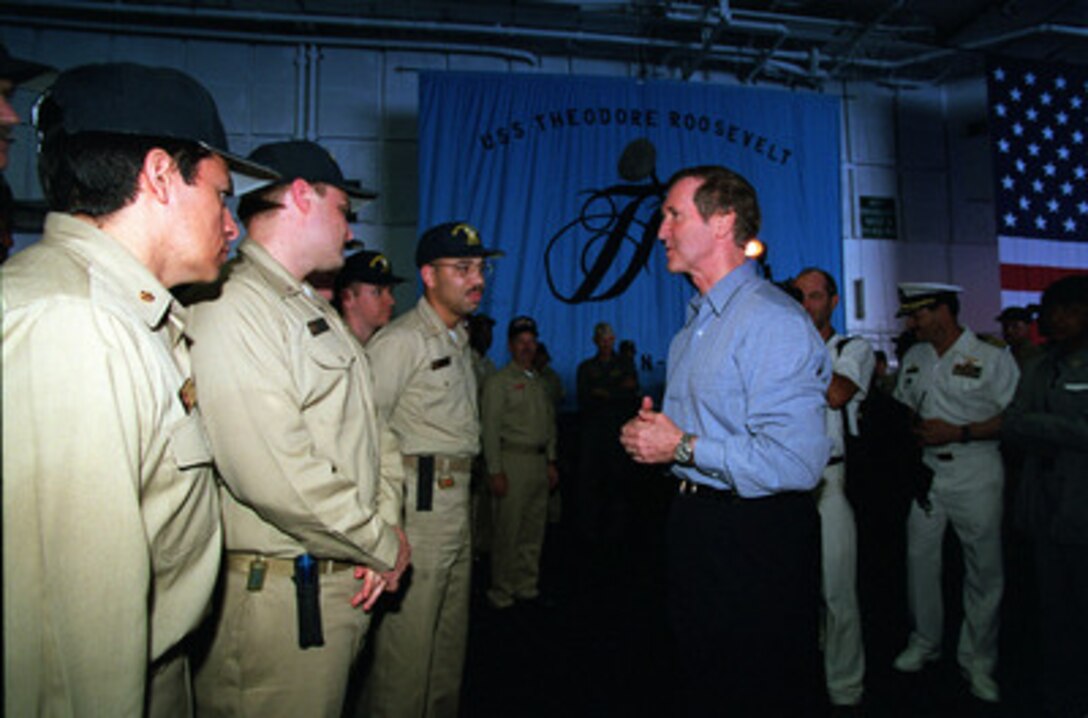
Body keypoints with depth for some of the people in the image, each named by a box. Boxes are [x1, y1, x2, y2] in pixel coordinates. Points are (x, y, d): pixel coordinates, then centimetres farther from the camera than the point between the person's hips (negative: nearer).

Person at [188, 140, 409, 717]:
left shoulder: (315, 310, 14)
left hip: (344, 588, 9)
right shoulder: (229, 311, -19)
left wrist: (384, 522, -1)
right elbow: (279, 478, -27)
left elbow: (361, 429, 14)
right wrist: (384, 546, -14)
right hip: (275, 602, -9)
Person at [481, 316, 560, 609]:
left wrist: (551, 462, 15)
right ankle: (501, 594, 7)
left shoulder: (539, 382, 18)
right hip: (512, 461, -7)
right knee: (508, 530, -4)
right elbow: (490, 428, -8)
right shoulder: (499, 381, -3)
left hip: (539, 461, 7)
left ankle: (527, 587, 22)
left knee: (534, 529, 11)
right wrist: (495, 471, -13)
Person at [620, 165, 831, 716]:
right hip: (694, 525, 9)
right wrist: (654, 430, 3)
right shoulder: (697, 323, 12)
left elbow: (795, 463, -29)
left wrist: (683, 447, -21)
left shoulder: (773, 320, -20)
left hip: (757, 540, -9)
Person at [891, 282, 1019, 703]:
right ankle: (924, 642, 26)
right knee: (920, 558, 8)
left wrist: (959, 432, -17)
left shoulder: (992, 359, -5)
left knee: (984, 569, 4)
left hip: (976, 474, -4)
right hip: (925, 470, 5)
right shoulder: (914, 359, 12)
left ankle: (977, 661, 18)